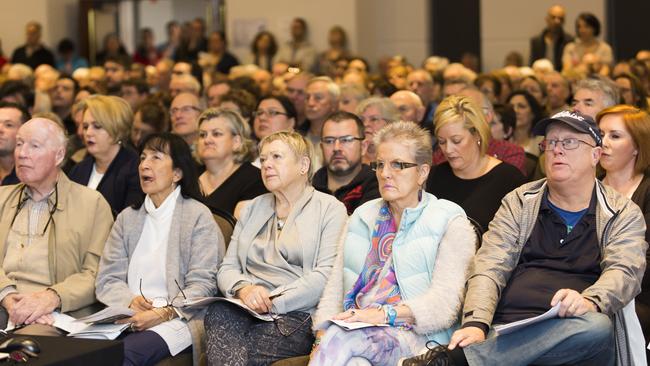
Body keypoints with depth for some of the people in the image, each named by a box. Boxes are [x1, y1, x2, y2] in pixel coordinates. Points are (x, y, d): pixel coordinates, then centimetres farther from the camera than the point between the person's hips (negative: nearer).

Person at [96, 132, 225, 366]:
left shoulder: (198, 217, 3)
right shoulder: (127, 218, 19)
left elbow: (202, 286, -5)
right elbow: (107, 279, 12)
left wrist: (162, 314, -19)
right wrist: (130, 301, -10)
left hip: (176, 319, -4)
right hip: (129, 316, 4)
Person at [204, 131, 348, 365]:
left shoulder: (330, 209, 7)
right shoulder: (253, 208, 24)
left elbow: (326, 275, -7)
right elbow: (227, 269, 16)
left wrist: (274, 302, -14)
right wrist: (243, 288, -8)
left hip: (298, 316, -4)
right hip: (248, 310, 5)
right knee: (217, 313, -31)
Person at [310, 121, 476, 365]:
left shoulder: (450, 222, 6)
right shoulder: (363, 217, 23)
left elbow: (444, 302, -7)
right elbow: (335, 287, 15)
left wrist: (384, 314, -20)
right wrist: (322, 336, -4)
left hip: (415, 337, -3)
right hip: (357, 330, 4)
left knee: (340, 339, -35)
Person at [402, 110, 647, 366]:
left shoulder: (624, 215, 13)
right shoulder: (519, 203, 17)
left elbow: (625, 272, -4)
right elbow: (490, 268, 5)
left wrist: (589, 301, -29)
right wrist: (476, 324, -15)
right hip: (506, 333, -1)